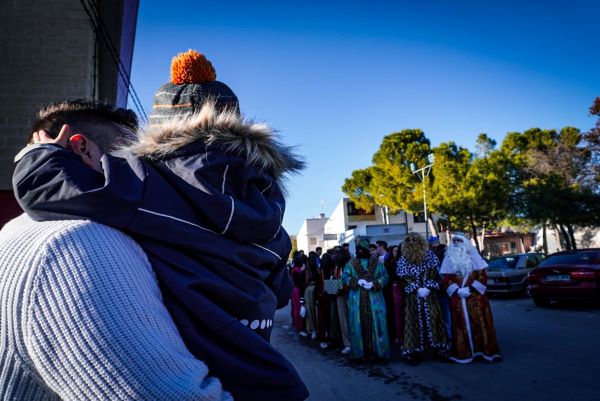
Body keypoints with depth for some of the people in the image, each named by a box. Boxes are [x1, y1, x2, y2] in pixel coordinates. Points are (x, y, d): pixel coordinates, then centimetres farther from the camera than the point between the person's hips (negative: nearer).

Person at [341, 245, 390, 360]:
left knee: (375, 324, -2)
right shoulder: (351, 264, 8)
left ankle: (378, 350, 8)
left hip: (374, 299, 0)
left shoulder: (377, 263, 6)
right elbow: (344, 277, 1)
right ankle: (359, 351, 11)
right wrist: (357, 281, -13)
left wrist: (374, 284, -16)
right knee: (358, 325, 2)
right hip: (356, 300, 1)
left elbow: (384, 277, 1)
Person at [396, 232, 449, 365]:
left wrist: (427, 288, -14)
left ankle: (438, 349, 15)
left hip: (429, 294, 1)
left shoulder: (429, 255, 1)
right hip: (413, 296, -1)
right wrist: (417, 289, -16)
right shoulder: (403, 259, -2)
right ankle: (414, 352, 10)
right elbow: (405, 278, -5)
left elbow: (434, 274, -2)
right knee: (414, 321, 2)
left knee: (432, 319, 4)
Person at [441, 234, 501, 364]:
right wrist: (457, 290, -12)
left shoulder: (474, 257, 6)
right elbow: (447, 279, 3)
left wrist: (471, 288, -12)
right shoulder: (449, 259, 9)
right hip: (457, 297, 1)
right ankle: (464, 352, 7)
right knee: (461, 324, 1)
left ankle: (483, 349, 7)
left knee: (479, 322, -2)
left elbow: (482, 275, -1)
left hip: (475, 296, -1)